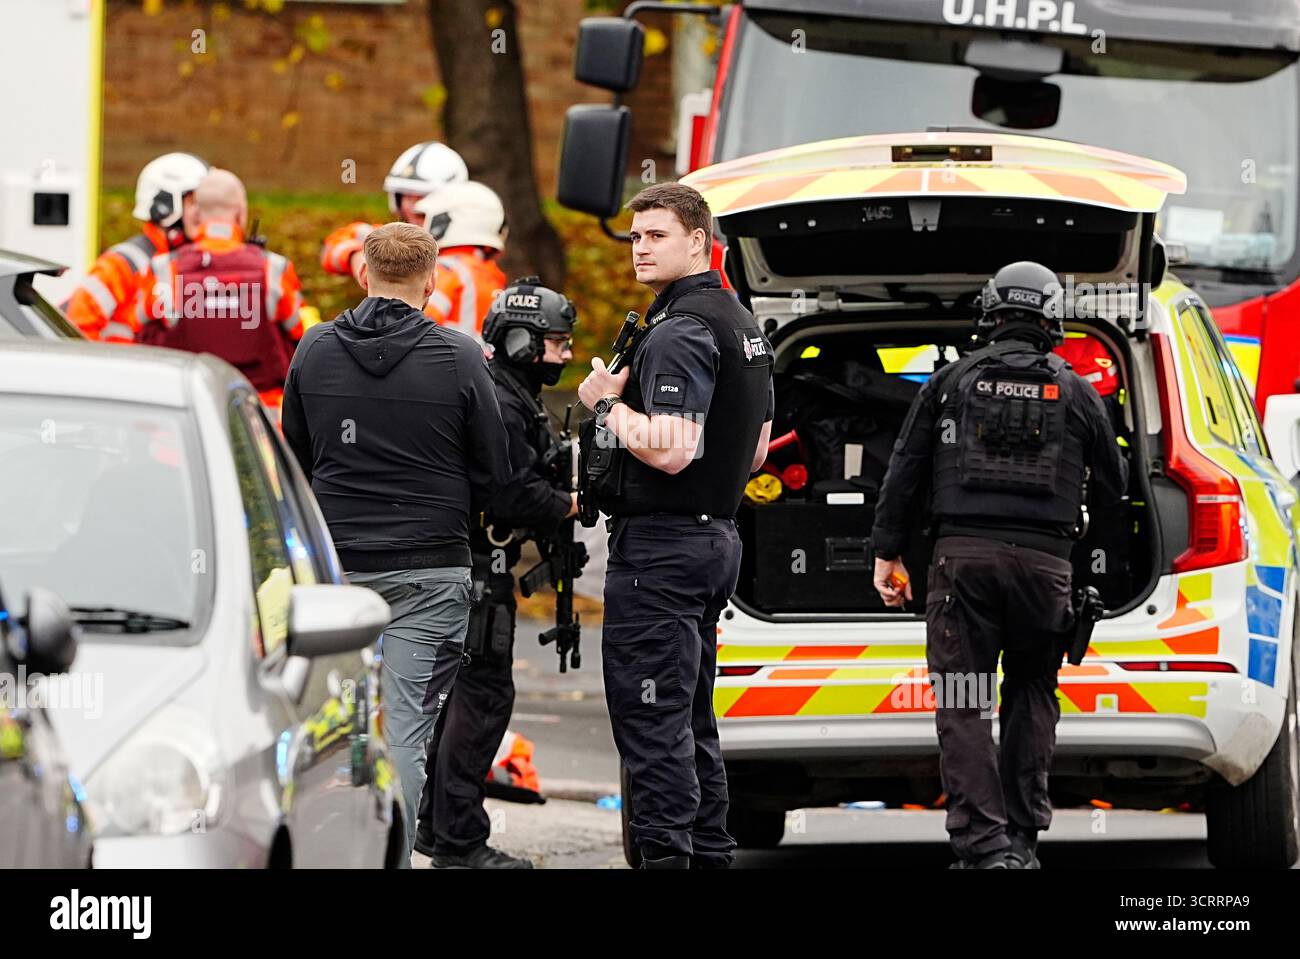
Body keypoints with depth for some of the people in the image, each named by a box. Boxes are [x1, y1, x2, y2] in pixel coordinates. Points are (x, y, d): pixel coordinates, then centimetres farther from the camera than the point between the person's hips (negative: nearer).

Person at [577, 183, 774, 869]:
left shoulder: (679, 331, -17)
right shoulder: (742, 323, 15)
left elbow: (670, 450, -26)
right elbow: (757, 448, 23)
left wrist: (607, 404, -13)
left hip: (660, 547, -10)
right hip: (717, 536, 10)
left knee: (652, 719, -8)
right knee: (692, 718, 16)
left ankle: (666, 854, -10)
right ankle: (710, 852, 20)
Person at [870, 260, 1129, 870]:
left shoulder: (951, 381, 9)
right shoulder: (1075, 392, 10)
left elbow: (904, 473, 7)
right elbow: (1113, 487, 17)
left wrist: (887, 553, 13)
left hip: (963, 556, -1)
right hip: (1043, 564, 1)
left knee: (964, 708, -3)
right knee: (1031, 696, 16)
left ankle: (985, 845, -14)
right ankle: (1022, 836, 14)